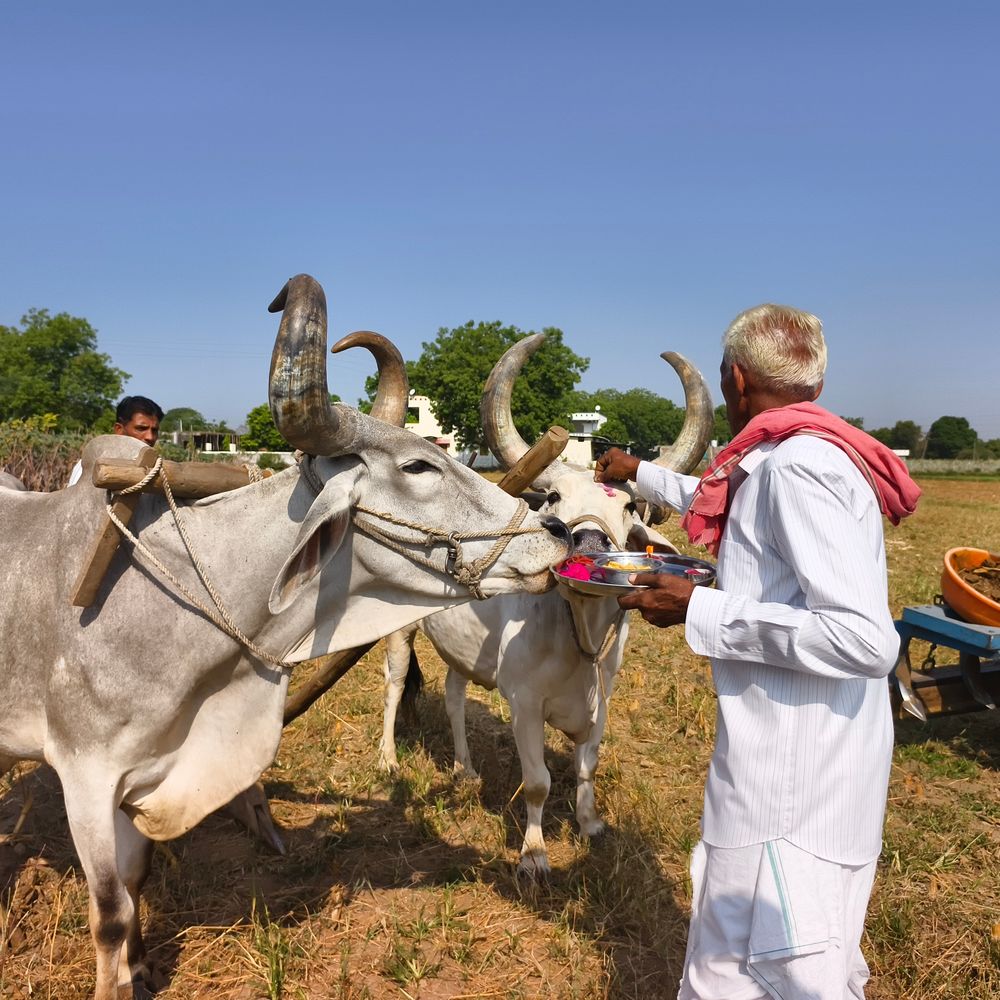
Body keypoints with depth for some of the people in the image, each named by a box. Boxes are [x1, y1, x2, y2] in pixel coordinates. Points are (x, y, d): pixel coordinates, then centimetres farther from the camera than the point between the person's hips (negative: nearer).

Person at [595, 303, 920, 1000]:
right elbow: (731, 509, 32)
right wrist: (641, 473, 43)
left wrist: (700, 611, -21)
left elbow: (866, 639, -27)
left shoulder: (797, 465, -20)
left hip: (792, 780, -10)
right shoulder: (788, 462, 10)